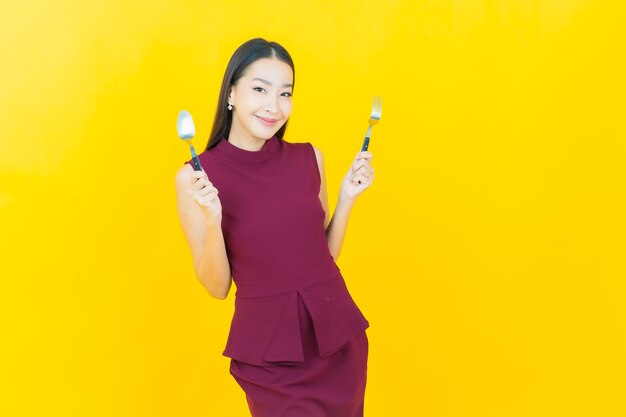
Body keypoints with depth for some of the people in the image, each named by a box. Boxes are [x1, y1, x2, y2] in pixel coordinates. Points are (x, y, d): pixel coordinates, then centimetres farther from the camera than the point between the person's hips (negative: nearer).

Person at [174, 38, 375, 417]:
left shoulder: (310, 158, 0)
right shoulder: (196, 176, -9)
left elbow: (325, 254, 9)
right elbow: (217, 286, -6)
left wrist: (347, 197, -3)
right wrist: (212, 221, -21)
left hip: (337, 335, 4)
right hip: (268, 351, -4)